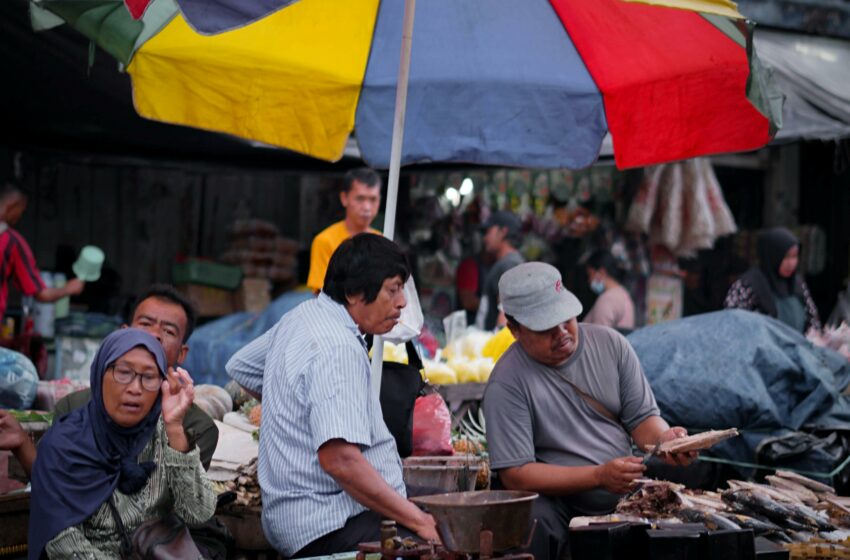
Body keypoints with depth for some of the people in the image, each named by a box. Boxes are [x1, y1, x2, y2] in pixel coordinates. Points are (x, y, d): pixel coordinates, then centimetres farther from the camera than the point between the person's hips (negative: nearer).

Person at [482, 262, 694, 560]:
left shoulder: (609, 343, 3)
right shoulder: (507, 384, -12)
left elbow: (642, 416, 9)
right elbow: (515, 475, -16)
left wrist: (663, 437, -16)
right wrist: (600, 476, -24)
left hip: (627, 494, 4)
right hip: (558, 504, -4)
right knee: (536, 519, -36)